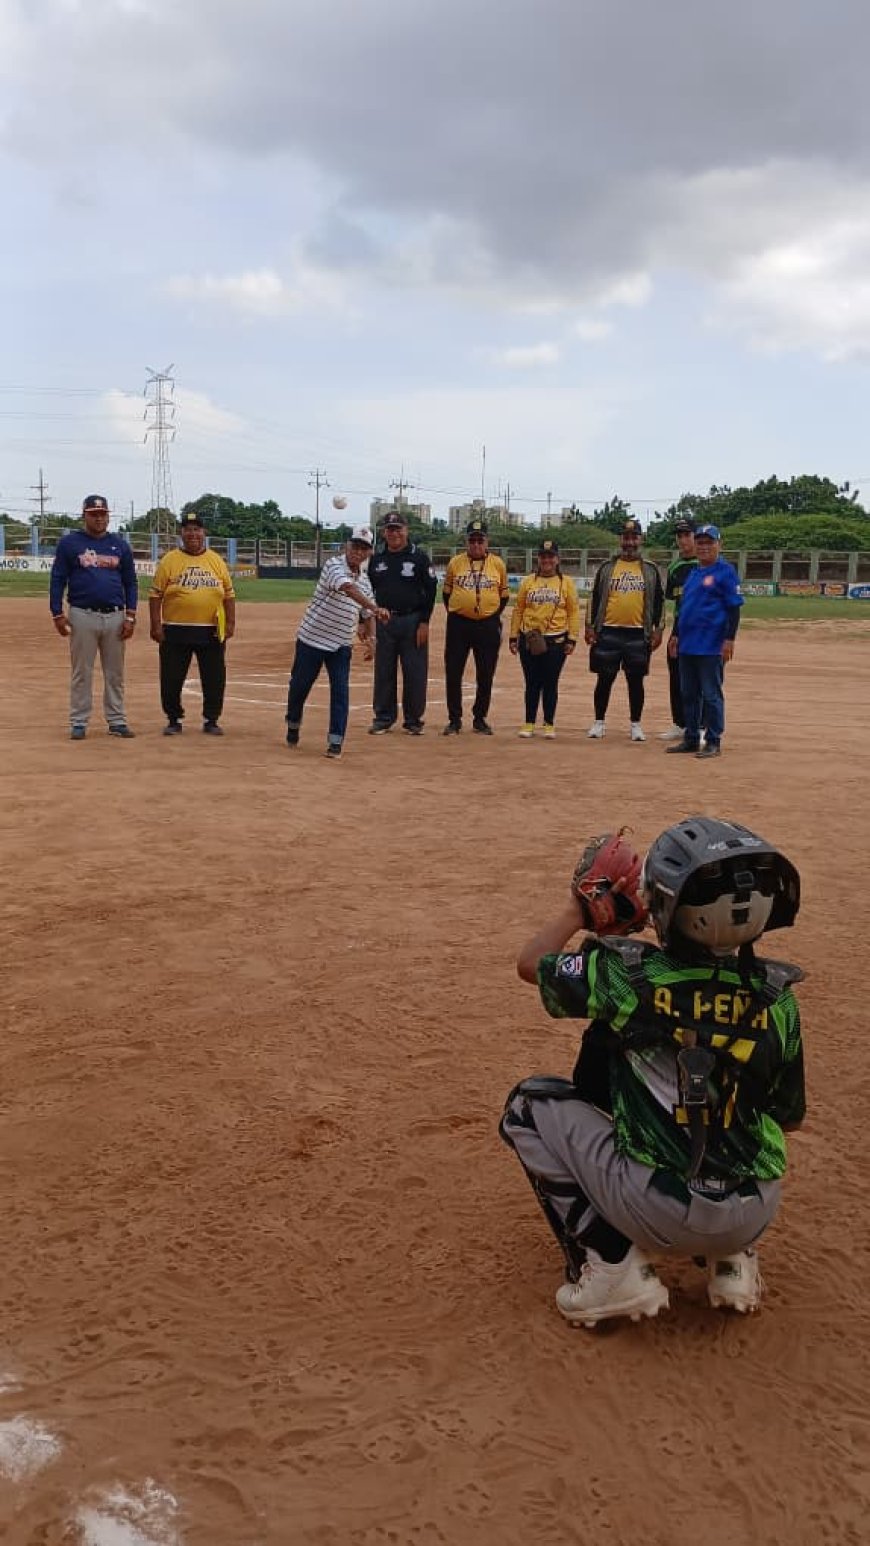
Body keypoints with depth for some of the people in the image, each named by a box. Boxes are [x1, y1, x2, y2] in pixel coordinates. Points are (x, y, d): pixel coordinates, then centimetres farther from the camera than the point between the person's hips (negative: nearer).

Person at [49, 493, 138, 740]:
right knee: (81, 673, 2)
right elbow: (57, 580, 2)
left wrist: (130, 616, 1)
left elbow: (130, 583, 10)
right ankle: (79, 722, 9)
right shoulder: (69, 543, 3)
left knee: (115, 673, 7)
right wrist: (57, 615, -6)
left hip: (115, 617, 2)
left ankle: (116, 721, 15)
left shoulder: (120, 545, 10)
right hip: (82, 616, -2)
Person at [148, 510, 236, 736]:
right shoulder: (169, 560, 1)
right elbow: (155, 594, -1)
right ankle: (174, 720, 19)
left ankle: (211, 720, 18)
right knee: (172, 679, 4)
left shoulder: (216, 560, 8)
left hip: (212, 631, 2)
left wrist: (231, 622, 2)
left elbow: (229, 594, 10)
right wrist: (156, 625, -7)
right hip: (175, 631, -1)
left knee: (214, 679, 5)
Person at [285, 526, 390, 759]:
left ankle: (335, 741, 0)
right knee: (299, 686, 10)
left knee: (341, 691, -6)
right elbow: (348, 589, -35)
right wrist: (375, 608, -49)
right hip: (311, 638, -4)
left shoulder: (364, 580, 5)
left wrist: (370, 638, -3)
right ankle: (293, 725, 35)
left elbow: (366, 614, 15)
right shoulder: (334, 566, -15)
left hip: (341, 644, 4)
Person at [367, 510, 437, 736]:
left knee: (415, 672, 0)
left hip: (413, 621, -3)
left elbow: (431, 590, -3)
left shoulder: (419, 557, -2)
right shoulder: (376, 558, 9)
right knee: (383, 672, 7)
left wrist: (424, 622, -10)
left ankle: (413, 720, 11)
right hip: (384, 622, 3)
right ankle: (383, 718, 16)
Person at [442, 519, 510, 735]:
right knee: (453, 674, 1)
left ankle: (480, 719, 18)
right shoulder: (455, 563, 3)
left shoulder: (497, 564, 2)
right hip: (458, 624, 0)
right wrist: (453, 615, 6)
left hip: (488, 626, 0)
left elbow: (504, 595, 10)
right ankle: (454, 720, 11)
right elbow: (446, 592, 14)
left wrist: (494, 617, 2)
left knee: (485, 676, 5)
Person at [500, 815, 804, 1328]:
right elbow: (790, 1117, 10)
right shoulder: (778, 999, -2)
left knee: (530, 1105, 12)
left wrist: (578, 911, 21)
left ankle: (611, 1265, 5)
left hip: (658, 1214, -4)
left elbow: (530, 963, 7)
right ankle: (733, 1260, 18)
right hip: (753, 1216, 5)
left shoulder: (626, 974, -12)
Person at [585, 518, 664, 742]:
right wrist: (590, 626, 0)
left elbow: (658, 601, 7)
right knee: (605, 679, 4)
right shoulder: (607, 568, 6)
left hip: (638, 634, 0)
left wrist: (657, 629, 0)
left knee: (636, 680, 4)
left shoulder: (650, 570, 7)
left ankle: (636, 725, 13)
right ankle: (598, 723, 13)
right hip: (609, 633, 0)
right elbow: (595, 598, 7)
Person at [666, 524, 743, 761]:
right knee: (689, 694, 13)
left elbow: (734, 607, -10)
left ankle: (714, 742, 4)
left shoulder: (725, 571, -6)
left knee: (711, 695, -3)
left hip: (711, 646, -8)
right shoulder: (692, 573, 17)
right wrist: (676, 634, 19)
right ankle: (691, 739, 22)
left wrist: (729, 639, -16)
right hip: (687, 645, 8)